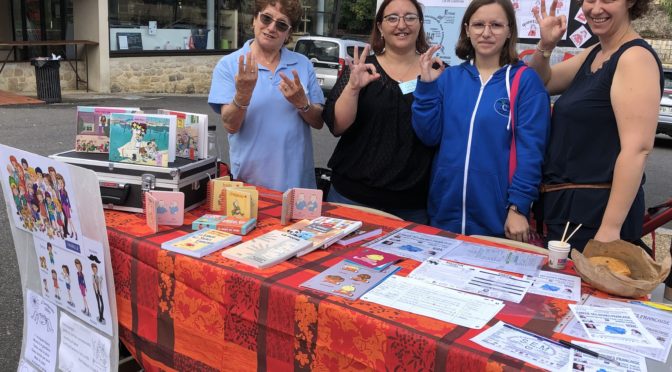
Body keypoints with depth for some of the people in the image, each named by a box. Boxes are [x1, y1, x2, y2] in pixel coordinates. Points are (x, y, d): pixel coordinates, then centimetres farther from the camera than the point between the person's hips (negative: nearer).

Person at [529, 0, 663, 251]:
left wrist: (611, 228, -26)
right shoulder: (593, 55, 11)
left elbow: (637, 149, -22)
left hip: (598, 212, -8)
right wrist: (545, 46, 0)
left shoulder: (636, 57, -15)